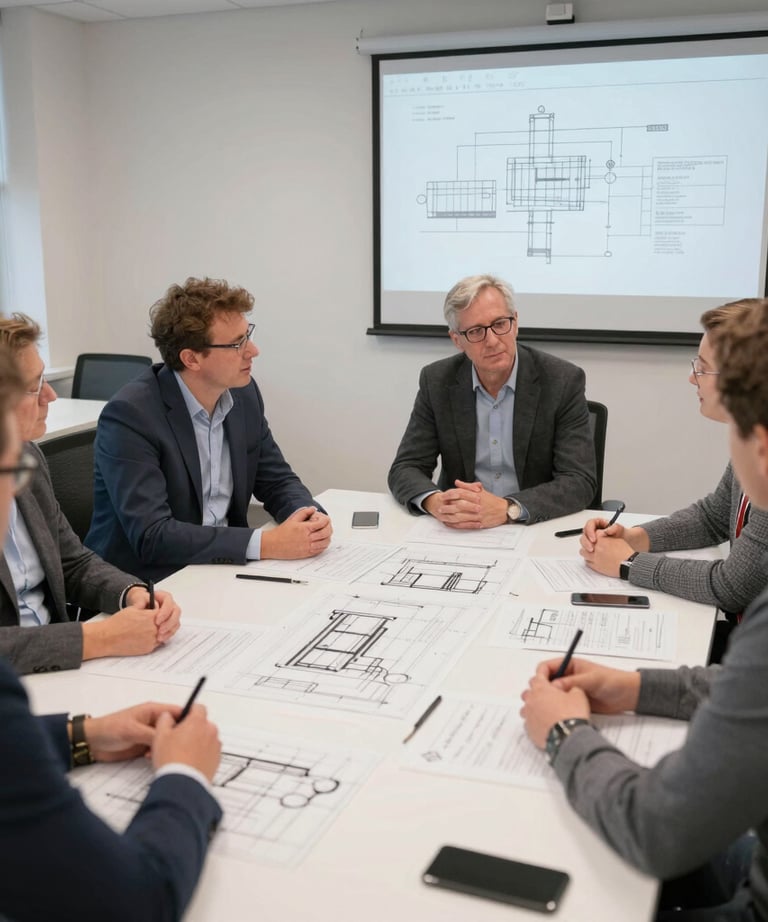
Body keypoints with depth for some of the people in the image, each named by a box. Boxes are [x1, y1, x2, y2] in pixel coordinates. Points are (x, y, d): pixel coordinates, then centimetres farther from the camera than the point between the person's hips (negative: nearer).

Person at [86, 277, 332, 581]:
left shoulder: (244, 394, 0)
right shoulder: (129, 416, -19)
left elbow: (277, 481, 10)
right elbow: (151, 536, -25)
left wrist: (310, 515, -13)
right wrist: (264, 544, -30)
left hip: (223, 567, 7)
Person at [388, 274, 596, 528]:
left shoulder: (563, 381, -9)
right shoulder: (438, 382, -2)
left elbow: (580, 481, -14)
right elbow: (405, 469, -2)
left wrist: (506, 509, -29)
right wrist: (435, 502, -25)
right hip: (459, 531, 0)